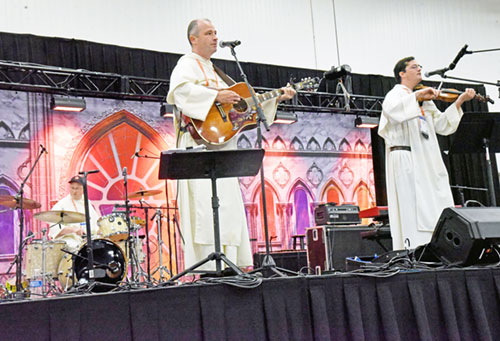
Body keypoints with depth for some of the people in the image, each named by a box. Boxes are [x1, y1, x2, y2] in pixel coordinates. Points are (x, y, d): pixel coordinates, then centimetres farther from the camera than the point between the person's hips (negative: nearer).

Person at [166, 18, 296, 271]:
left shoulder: (212, 70, 29)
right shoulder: (187, 64, 2)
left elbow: (242, 101, 29)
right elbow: (181, 90, -21)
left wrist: (276, 98, 24)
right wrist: (216, 96, -24)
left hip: (221, 148, 9)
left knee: (228, 204, 5)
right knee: (205, 203, -16)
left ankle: (232, 261, 8)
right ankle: (208, 266, -18)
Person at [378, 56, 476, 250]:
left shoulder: (425, 99, 24)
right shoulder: (396, 94, 2)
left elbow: (442, 125, 16)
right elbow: (391, 110, -22)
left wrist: (458, 102, 7)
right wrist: (416, 95, -26)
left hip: (429, 162, 7)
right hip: (407, 159, -7)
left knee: (436, 214, -1)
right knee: (413, 211, -13)